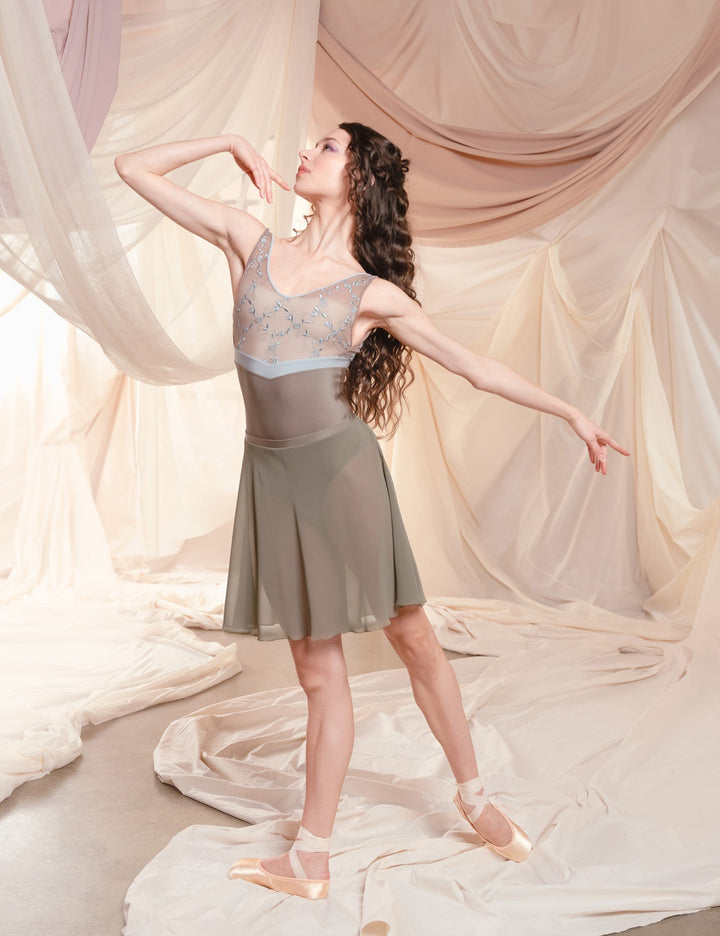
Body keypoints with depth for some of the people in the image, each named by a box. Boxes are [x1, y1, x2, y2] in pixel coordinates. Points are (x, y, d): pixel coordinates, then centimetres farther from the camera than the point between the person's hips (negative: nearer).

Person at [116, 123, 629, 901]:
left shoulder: (372, 293, 1)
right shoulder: (250, 243, 8)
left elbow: (476, 367, 6)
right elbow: (136, 168, 13)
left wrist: (571, 412, 7)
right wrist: (232, 144, 14)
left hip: (340, 469, -2)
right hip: (272, 476, 2)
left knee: (413, 639, 8)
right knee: (320, 673, 7)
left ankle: (474, 797, 31)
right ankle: (311, 861, 21)